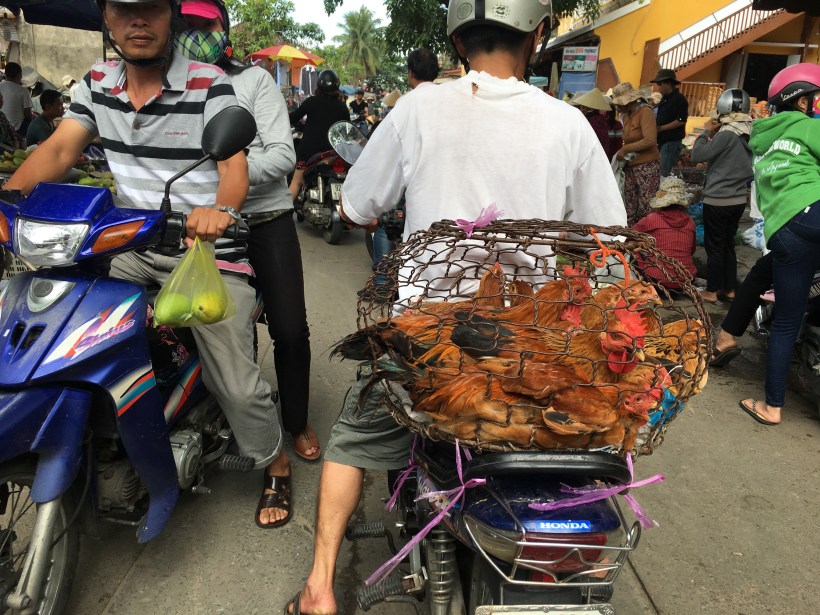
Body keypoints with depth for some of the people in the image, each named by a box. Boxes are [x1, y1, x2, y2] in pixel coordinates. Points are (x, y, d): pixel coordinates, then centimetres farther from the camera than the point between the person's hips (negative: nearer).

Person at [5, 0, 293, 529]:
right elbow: (59, 150, 5)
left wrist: (221, 208, -41)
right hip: (131, 250, 5)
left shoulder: (210, 85, -8)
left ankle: (276, 465, 20)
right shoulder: (97, 84, 8)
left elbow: (234, 163, -19)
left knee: (236, 384, -7)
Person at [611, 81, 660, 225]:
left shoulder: (645, 112, -10)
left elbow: (650, 140, -21)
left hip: (647, 166, -8)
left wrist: (625, 149, -15)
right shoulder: (627, 115, 11)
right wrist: (622, 153, 4)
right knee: (630, 210, 9)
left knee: (647, 209, -9)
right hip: (630, 167, 8)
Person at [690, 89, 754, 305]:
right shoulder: (750, 134, 6)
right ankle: (729, 288, 23)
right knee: (728, 244, 16)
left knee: (714, 246, 1)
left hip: (717, 200, -7)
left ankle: (712, 291, 8)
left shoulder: (726, 134, -18)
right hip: (739, 198, 7)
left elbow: (696, 156, -17)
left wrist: (705, 133, -4)